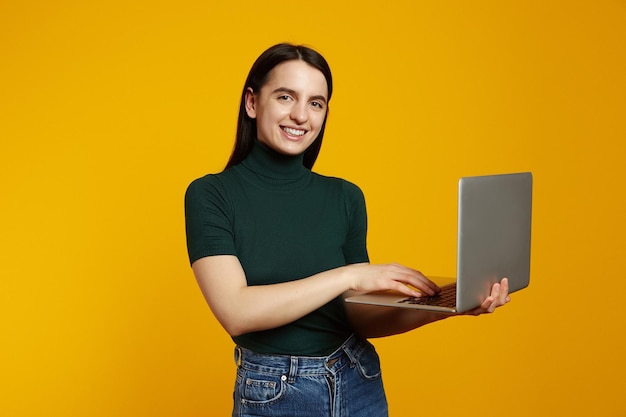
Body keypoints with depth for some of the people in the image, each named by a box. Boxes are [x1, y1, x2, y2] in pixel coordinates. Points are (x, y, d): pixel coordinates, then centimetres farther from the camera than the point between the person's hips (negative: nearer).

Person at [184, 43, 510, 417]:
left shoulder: (345, 198, 0)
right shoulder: (210, 195, -10)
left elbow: (359, 318, 4)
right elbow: (236, 311, -21)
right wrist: (349, 275, -24)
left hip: (359, 386, 3)